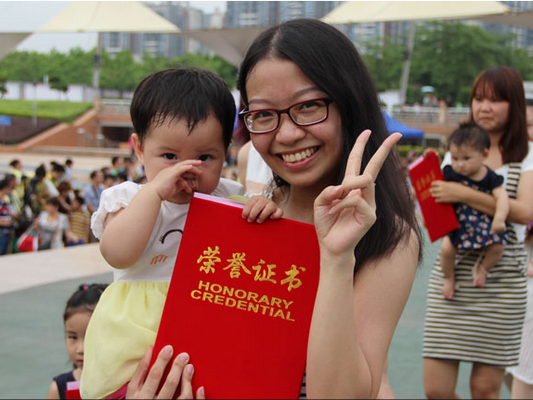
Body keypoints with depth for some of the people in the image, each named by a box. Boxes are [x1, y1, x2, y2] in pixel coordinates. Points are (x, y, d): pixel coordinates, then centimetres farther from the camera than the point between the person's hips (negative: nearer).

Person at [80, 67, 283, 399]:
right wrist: (153, 192, -16)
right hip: (140, 328, -2)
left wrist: (269, 212, -10)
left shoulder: (230, 199, 10)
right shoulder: (131, 198, 3)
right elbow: (118, 255, -14)